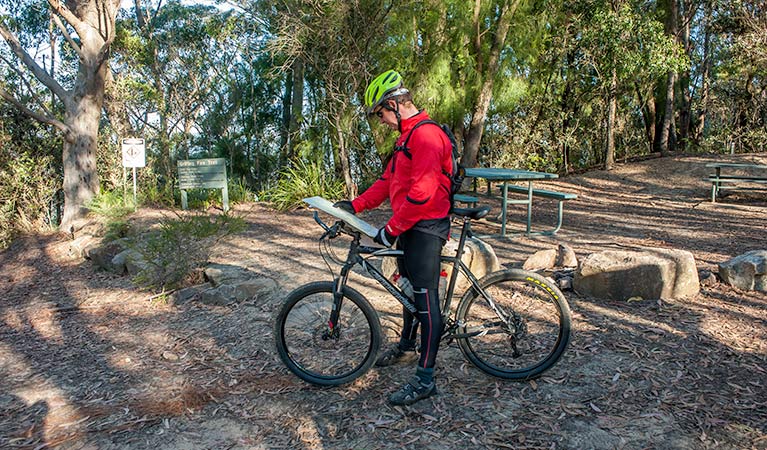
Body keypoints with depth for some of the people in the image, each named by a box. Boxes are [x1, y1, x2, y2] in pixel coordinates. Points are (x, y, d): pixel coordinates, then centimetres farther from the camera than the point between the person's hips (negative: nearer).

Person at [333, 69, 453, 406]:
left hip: (426, 227, -11)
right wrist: (355, 205, 11)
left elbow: (421, 192, -25)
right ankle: (407, 348, 40)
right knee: (410, 288, 21)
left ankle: (425, 379, 1)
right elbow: (389, 180, 18)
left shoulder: (426, 135, -18)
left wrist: (391, 229, -20)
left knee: (426, 298, -6)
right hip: (410, 226, 11)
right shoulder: (407, 136, 16)